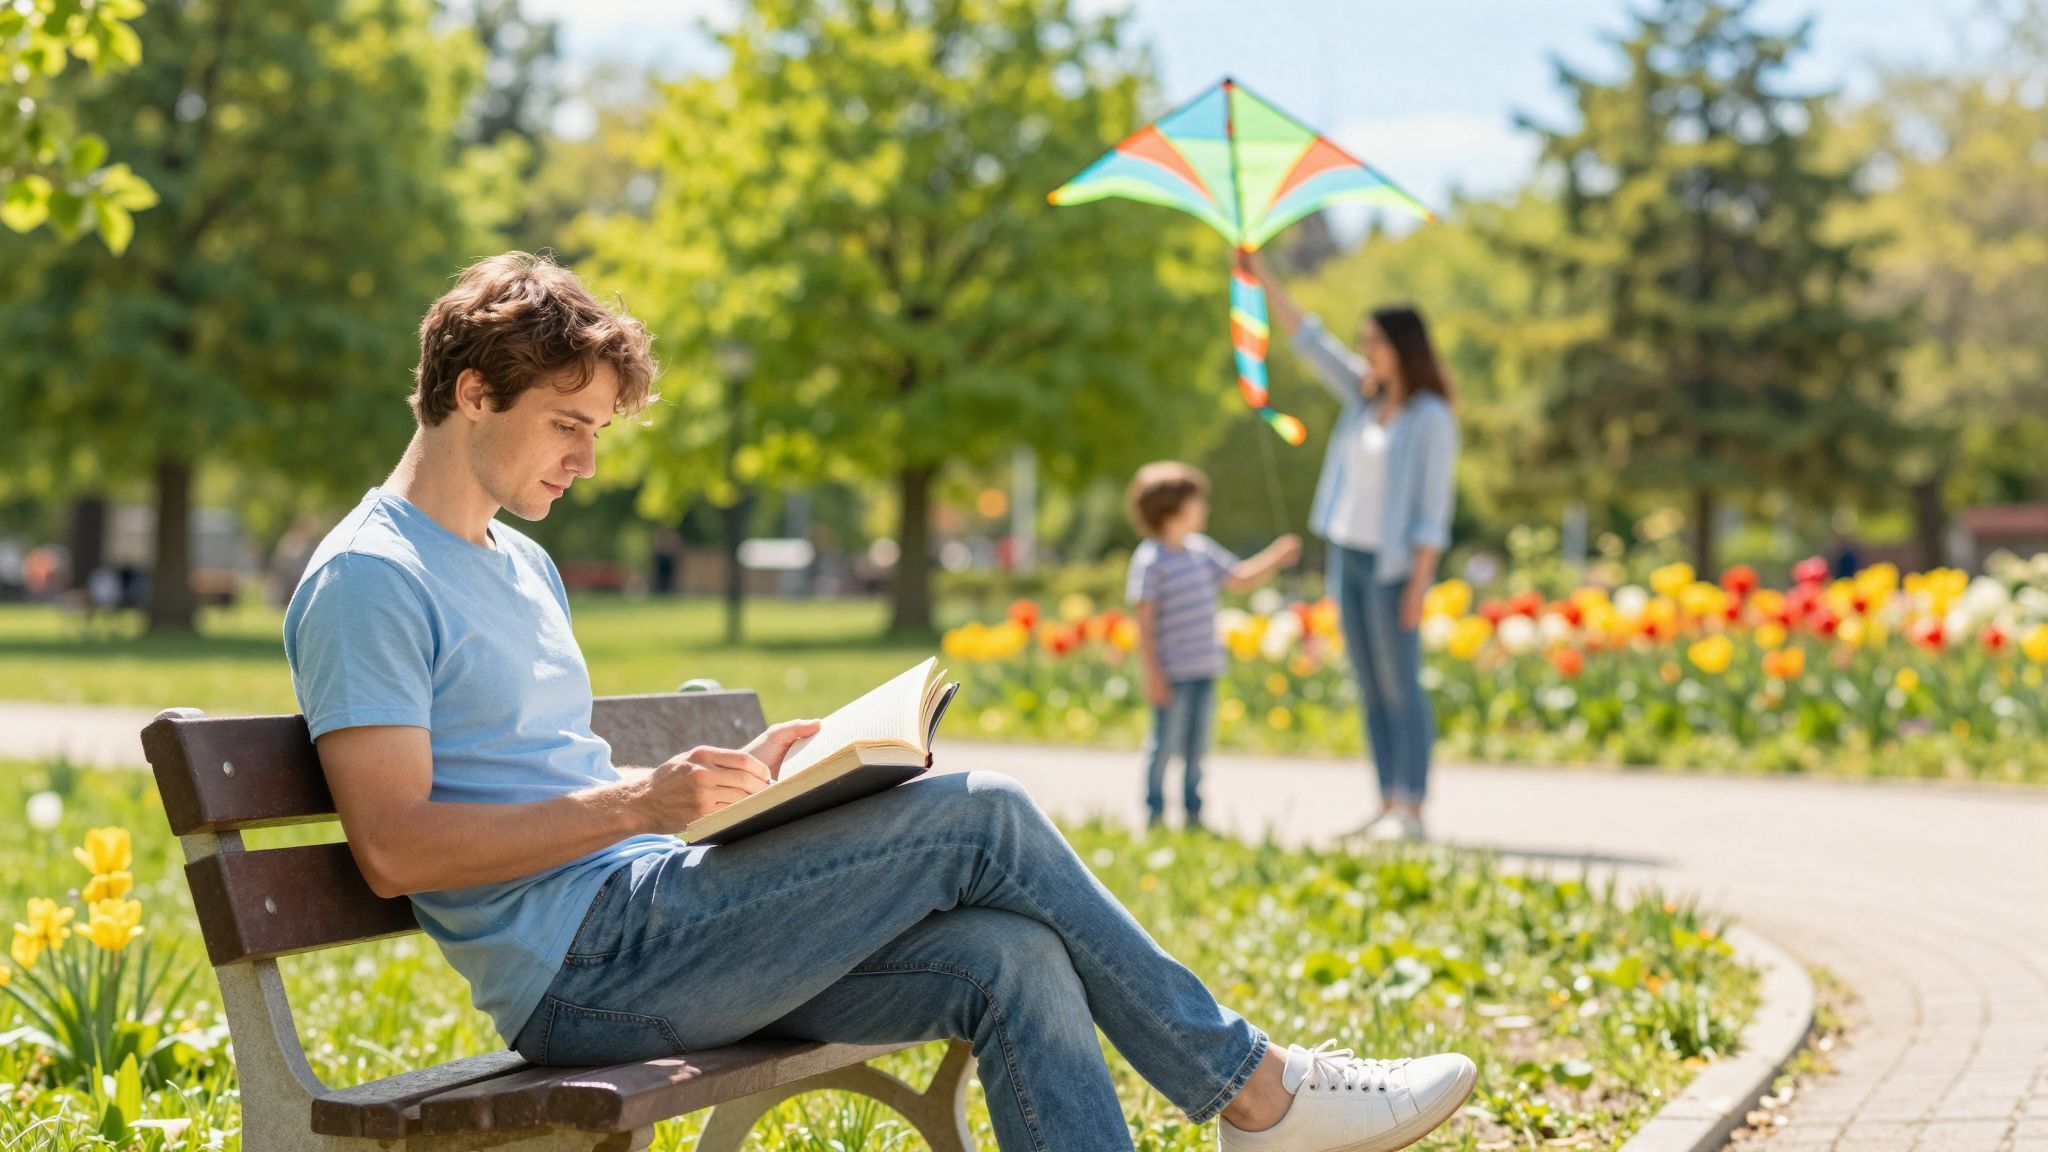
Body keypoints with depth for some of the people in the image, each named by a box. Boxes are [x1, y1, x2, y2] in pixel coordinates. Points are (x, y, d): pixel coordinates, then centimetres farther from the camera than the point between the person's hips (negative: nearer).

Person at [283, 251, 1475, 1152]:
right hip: (582, 971, -9)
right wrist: (639, 802, -21)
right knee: (981, 816, -15)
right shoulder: (367, 580, -8)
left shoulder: (523, 565, 22)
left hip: (655, 937, 9)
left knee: (1011, 962, -12)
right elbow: (394, 847, -17)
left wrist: (734, 781, 8)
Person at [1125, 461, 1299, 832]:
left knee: (1197, 745, 12)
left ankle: (1193, 812, 21)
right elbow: (1144, 621, -14)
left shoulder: (1201, 549, 9)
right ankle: (1154, 814, 12)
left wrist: (1276, 558, 8)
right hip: (1172, 673, -7)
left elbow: (1239, 578, 22)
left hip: (1205, 670, 7)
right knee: (1165, 743, 1)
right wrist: (1152, 675, -16)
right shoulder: (1150, 560, -13)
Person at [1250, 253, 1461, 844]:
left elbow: (1434, 506, -13)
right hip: (1347, 556, 7)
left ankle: (1413, 810, -4)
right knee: (1371, 689, 7)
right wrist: (1261, 274, 8)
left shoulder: (1431, 418, -10)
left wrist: (1419, 582, -18)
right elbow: (1308, 338, 12)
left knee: (1401, 686, -6)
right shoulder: (1365, 396, 10)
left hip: (1394, 562, -7)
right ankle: (1387, 805, 11)